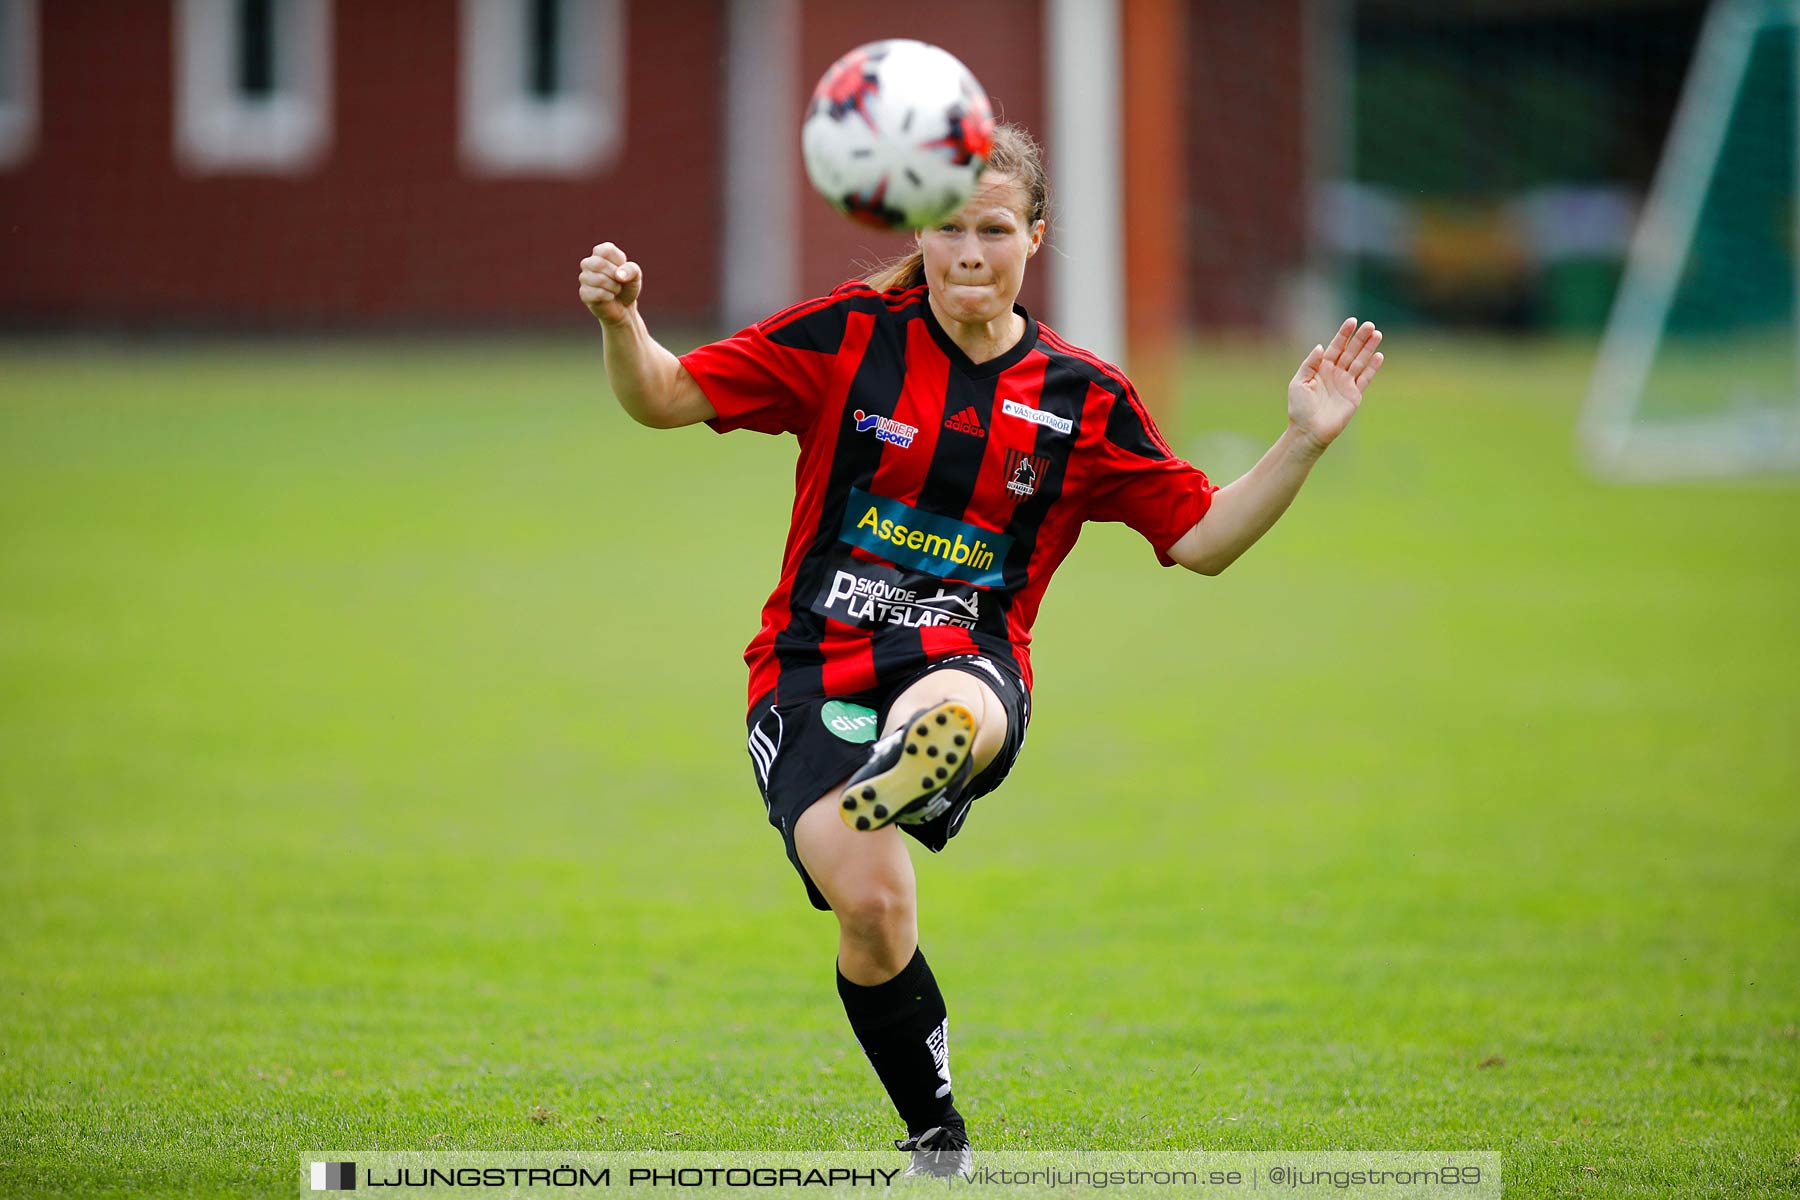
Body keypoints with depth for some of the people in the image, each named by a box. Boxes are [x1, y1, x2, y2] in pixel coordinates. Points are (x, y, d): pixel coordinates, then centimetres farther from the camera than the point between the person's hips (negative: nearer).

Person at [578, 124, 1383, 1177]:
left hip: (967, 666, 1)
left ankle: (912, 774, -75)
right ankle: (937, 1142, -1)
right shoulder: (849, 338, 2)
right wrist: (621, 323, -17)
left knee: (954, 715, -39)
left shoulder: (1084, 399, 7)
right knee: (874, 904, -22)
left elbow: (1202, 538, 11)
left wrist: (1305, 443, -2)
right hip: (816, 669, -1)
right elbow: (666, 398, 4)